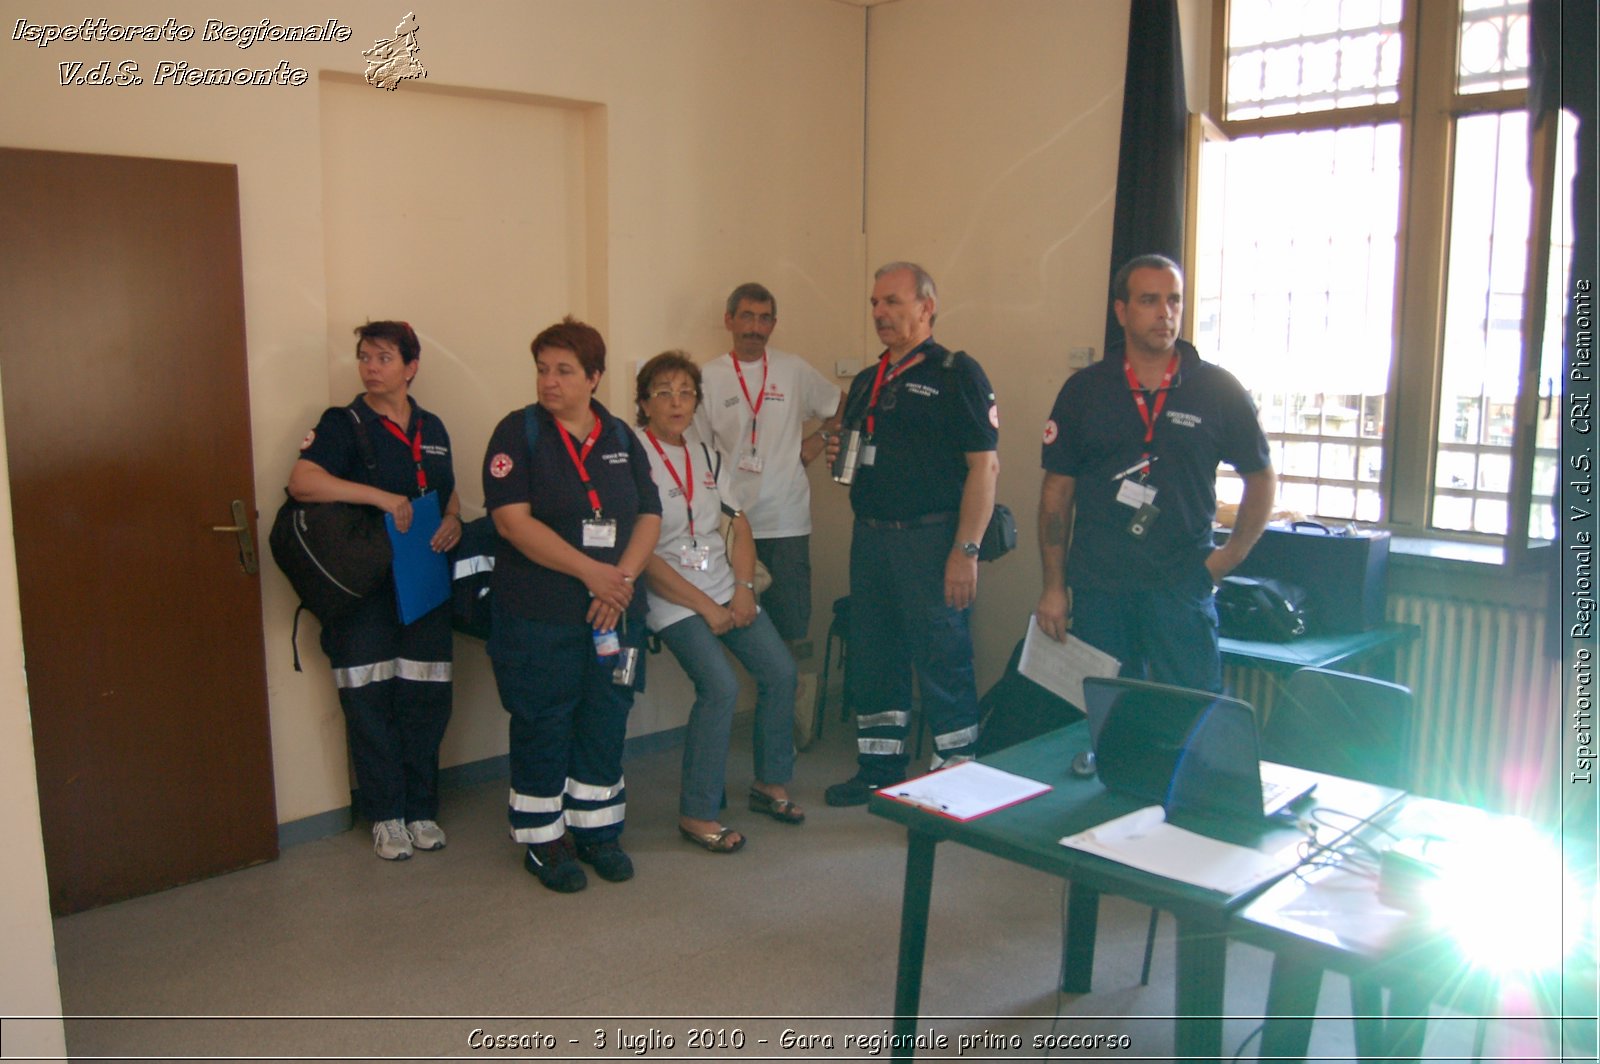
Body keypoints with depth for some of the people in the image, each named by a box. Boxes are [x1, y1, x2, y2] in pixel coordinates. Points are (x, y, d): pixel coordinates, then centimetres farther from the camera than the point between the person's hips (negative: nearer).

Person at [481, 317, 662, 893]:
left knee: (606, 722, 11)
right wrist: (590, 570, -17)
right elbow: (511, 520, -13)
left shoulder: (621, 437, 10)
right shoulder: (518, 432, -3)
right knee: (542, 727, 4)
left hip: (613, 609, 4)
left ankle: (597, 829, 27)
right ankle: (543, 840, 19)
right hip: (537, 614, -4)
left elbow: (649, 516, 7)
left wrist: (622, 577, -10)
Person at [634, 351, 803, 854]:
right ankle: (697, 815, -7)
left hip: (725, 587, 7)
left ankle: (770, 783, 19)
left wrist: (744, 588, -3)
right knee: (720, 686, -22)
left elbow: (740, 522, 12)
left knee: (780, 671, -1)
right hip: (671, 597, -7)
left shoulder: (705, 453, 9)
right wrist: (705, 606, -15)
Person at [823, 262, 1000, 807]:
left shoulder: (957, 373, -6)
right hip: (869, 535, 8)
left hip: (929, 538, -7)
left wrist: (966, 550, -19)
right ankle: (879, 770, 28)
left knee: (943, 661, -2)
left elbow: (984, 465, -13)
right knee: (872, 657, 14)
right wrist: (839, 455, 2)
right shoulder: (867, 381, 16)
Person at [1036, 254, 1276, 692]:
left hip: (1182, 586, -1)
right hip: (1097, 588, 1)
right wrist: (1053, 586, 1)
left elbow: (1260, 478, 11)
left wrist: (1229, 557, 0)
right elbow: (1057, 490, 5)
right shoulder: (1083, 390, 4)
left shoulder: (1218, 390, 1)